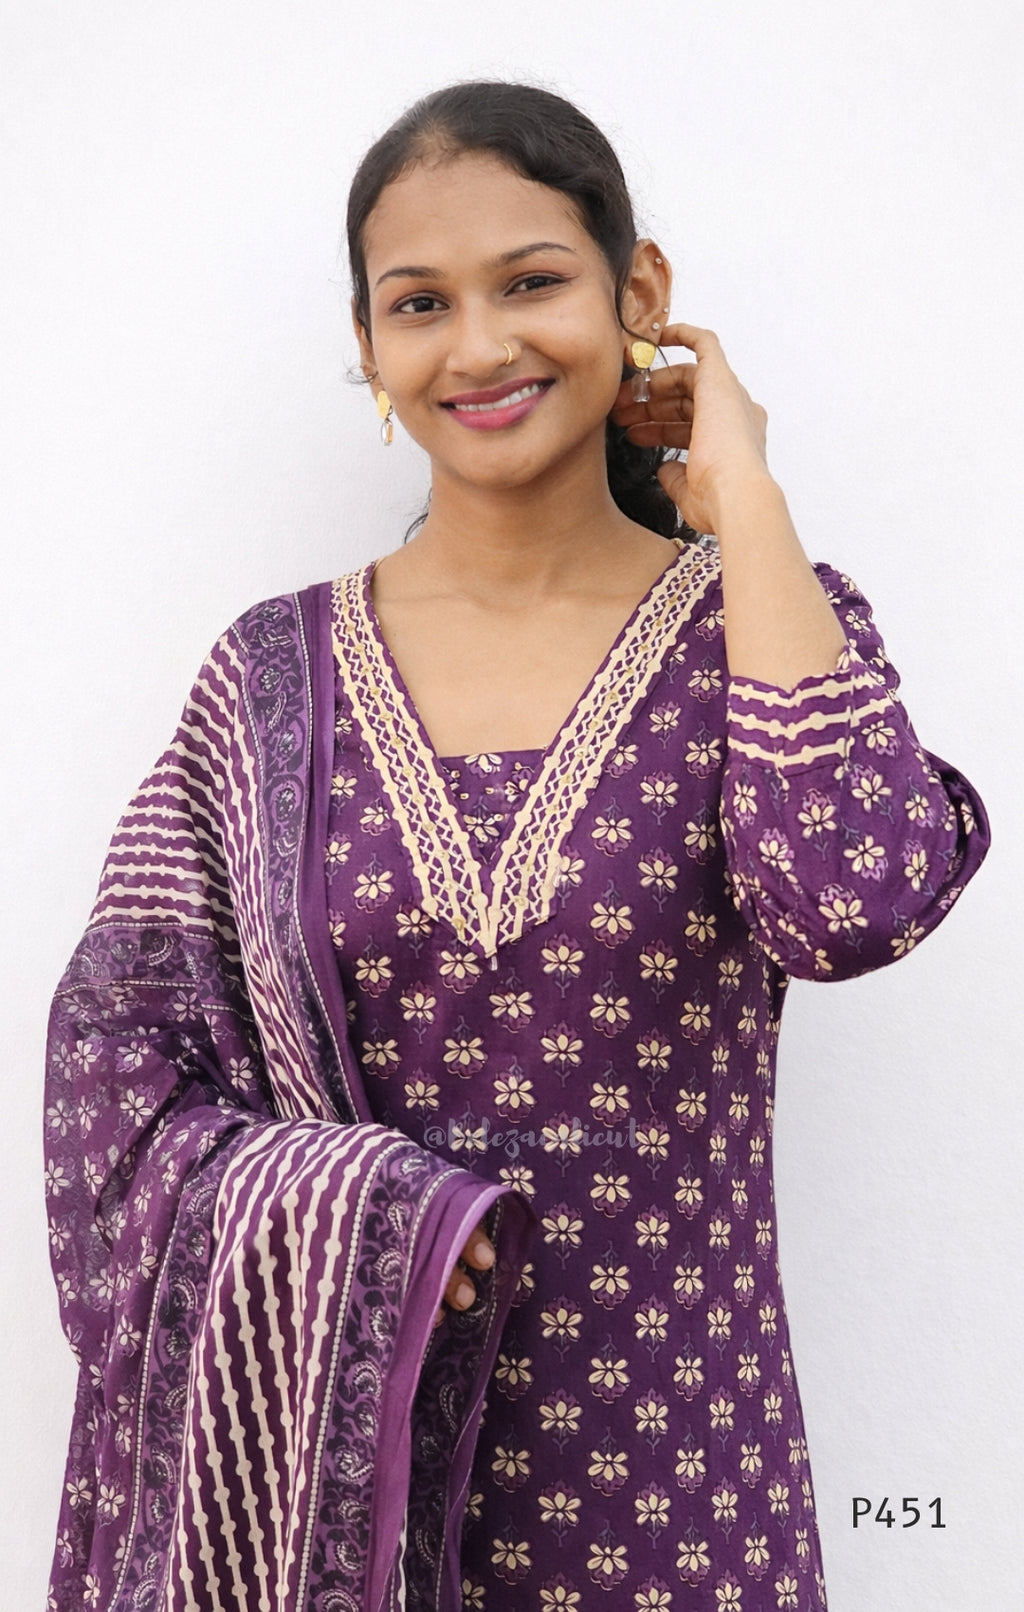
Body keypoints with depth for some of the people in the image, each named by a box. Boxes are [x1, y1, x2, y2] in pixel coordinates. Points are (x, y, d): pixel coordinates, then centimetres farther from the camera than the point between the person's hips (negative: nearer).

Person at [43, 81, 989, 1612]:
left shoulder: (767, 623, -4)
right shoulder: (276, 678, -1)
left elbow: (856, 903, -24)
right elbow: (120, 1063, -2)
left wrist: (742, 496, -15)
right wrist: (327, 1225, -19)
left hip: (668, 1467, -1)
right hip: (338, 1449, 1)